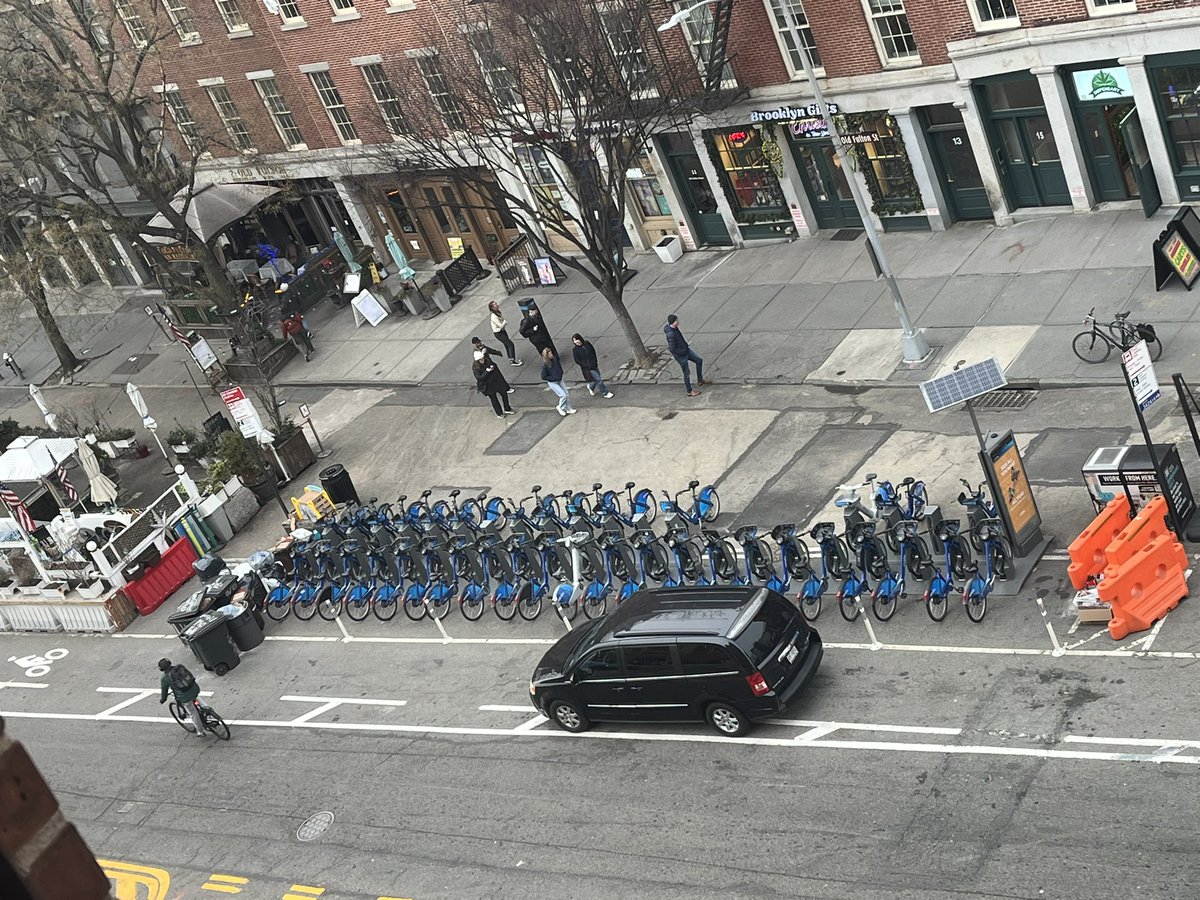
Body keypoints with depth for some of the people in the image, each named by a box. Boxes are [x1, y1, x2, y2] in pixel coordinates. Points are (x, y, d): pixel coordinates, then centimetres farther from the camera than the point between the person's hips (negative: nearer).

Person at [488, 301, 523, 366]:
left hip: (502, 331, 9)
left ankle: (511, 359, 33)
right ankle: (513, 361, -1)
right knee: (510, 344, -7)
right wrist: (505, 322, -12)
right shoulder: (494, 317, -28)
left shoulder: (498, 313, 1)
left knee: (507, 344, 18)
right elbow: (501, 325, -27)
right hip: (498, 333, -9)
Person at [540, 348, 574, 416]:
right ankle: (560, 408, 16)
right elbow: (543, 377, -18)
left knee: (567, 393, 8)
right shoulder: (545, 365, -25)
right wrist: (553, 378, -19)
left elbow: (560, 367, 11)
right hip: (552, 383, -6)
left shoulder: (555, 359, -9)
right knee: (563, 395, -10)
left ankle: (569, 409, 25)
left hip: (559, 380, 6)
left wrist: (560, 374, -1)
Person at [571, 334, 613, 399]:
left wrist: (595, 361, 1)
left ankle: (591, 387, 43)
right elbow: (577, 361, -11)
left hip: (595, 366, 5)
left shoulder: (587, 344, 0)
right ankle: (605, 393, 8)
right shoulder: (575, 350, -12)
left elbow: (593, 351, 11)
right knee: (598, 380, -5)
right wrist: (587, 366, -15)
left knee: (597, 379, 14)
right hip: (588, 369, -5)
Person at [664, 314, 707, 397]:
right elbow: (672, 349, -30)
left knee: (699, 361, 19)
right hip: (680, 355, -9)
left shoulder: (675, 328, -5)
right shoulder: (671, 334, -34)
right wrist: (684, 351, -20)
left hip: (685, 350, 9)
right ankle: (689, 392, 25)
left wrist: (686, 345, 9)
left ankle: (700, 380, 36)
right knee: (687, 373, 7)